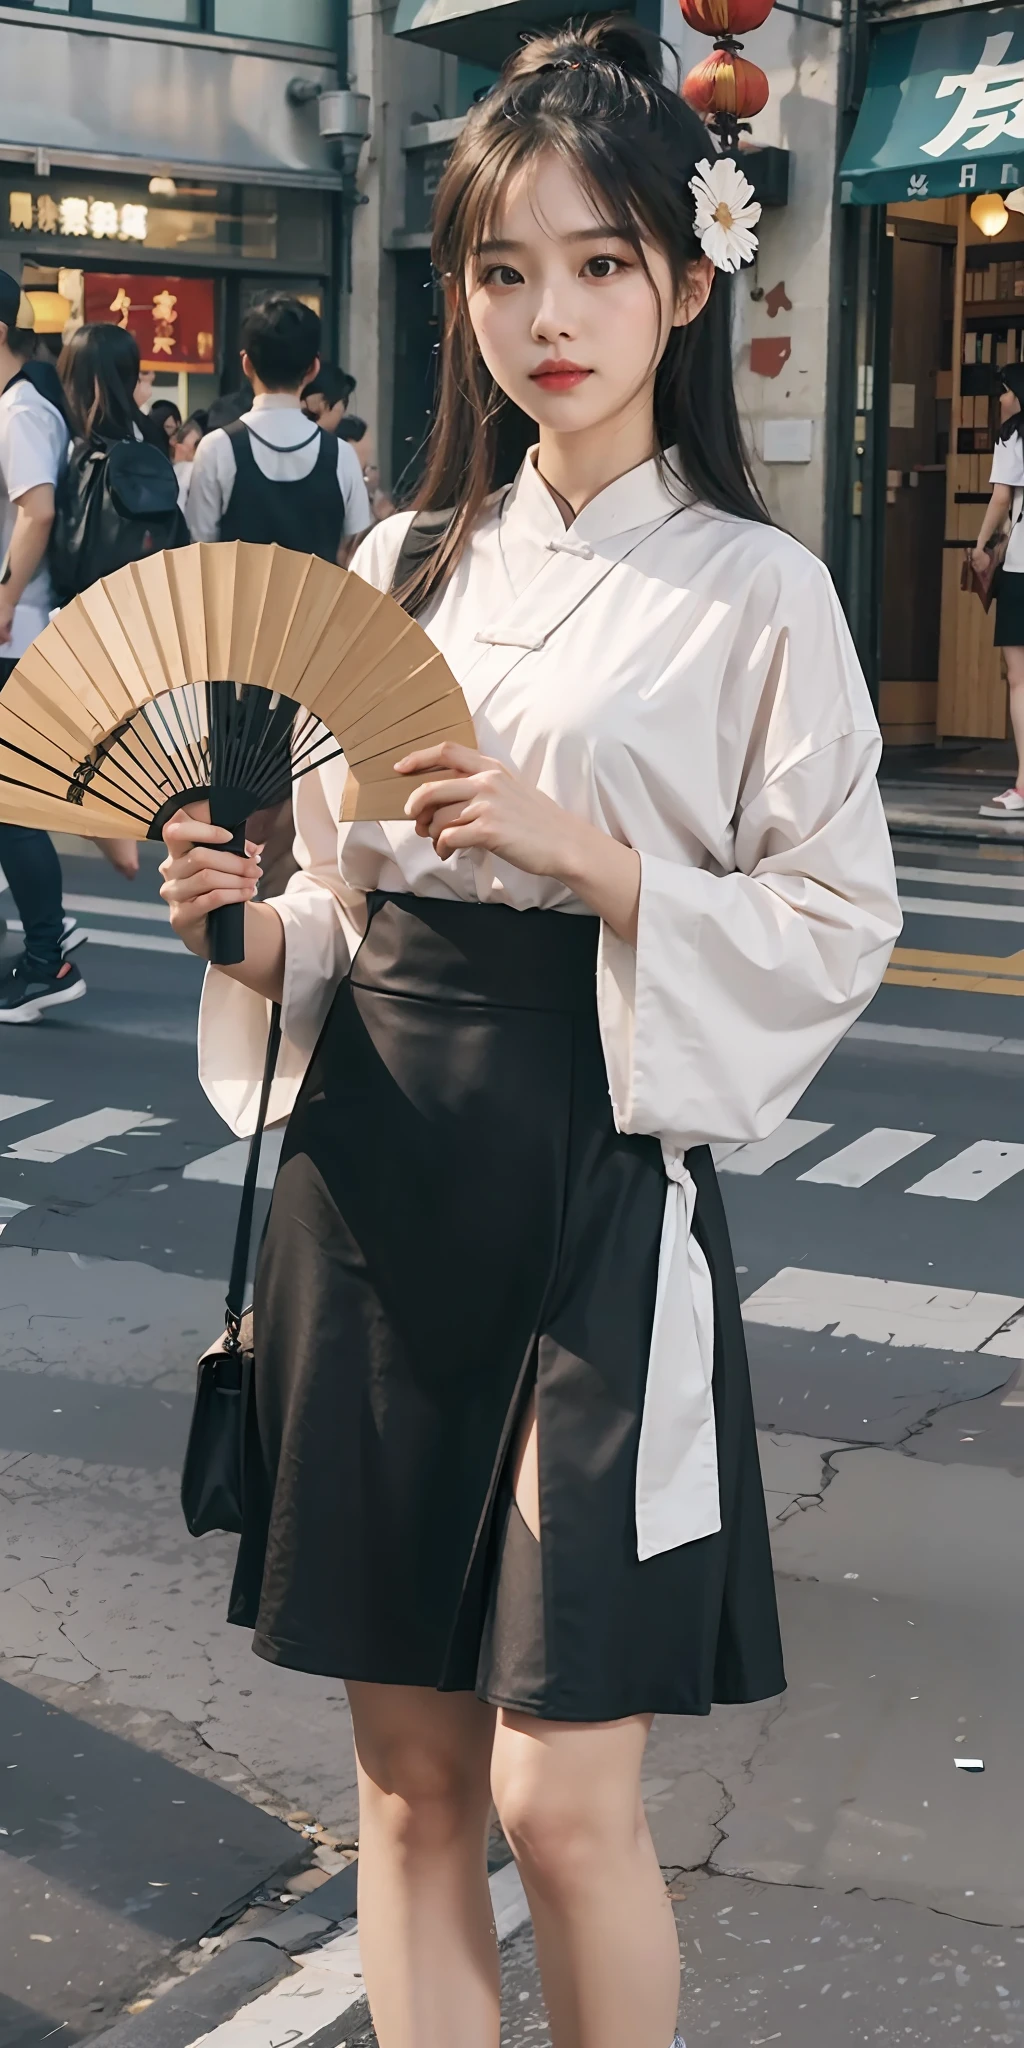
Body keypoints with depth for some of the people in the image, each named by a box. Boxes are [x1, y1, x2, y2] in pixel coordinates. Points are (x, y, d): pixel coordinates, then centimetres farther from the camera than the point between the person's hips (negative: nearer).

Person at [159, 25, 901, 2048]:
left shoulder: (757, 594, -3)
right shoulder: (403, 566, 10)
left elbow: (839, 925, -5)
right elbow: (345, 901, 14)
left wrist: (586, 854, -18)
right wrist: (246, 918, -7)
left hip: (597, 1177, -4)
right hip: (373, 1168, 4)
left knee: (562, 1797, -2)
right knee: (409, 1779, 11)